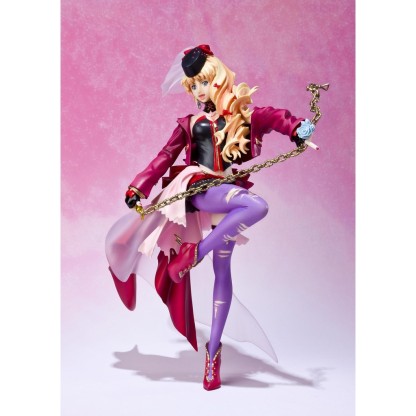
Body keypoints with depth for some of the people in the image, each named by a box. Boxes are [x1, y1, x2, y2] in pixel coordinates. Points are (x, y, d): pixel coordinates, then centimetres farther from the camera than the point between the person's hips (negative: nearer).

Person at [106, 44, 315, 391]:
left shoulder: (244, 117, 12)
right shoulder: (190, 124, 15)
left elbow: (273, 117, -5)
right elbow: (165, 157, 13)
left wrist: (298, 128, -27)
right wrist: (138, 187, 5)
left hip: (226, 197, 2)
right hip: (197, 190, -2)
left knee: (223, 271, 0)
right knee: (258, 205, -32)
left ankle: (214, 347, 7)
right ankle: (195, 253, -22)